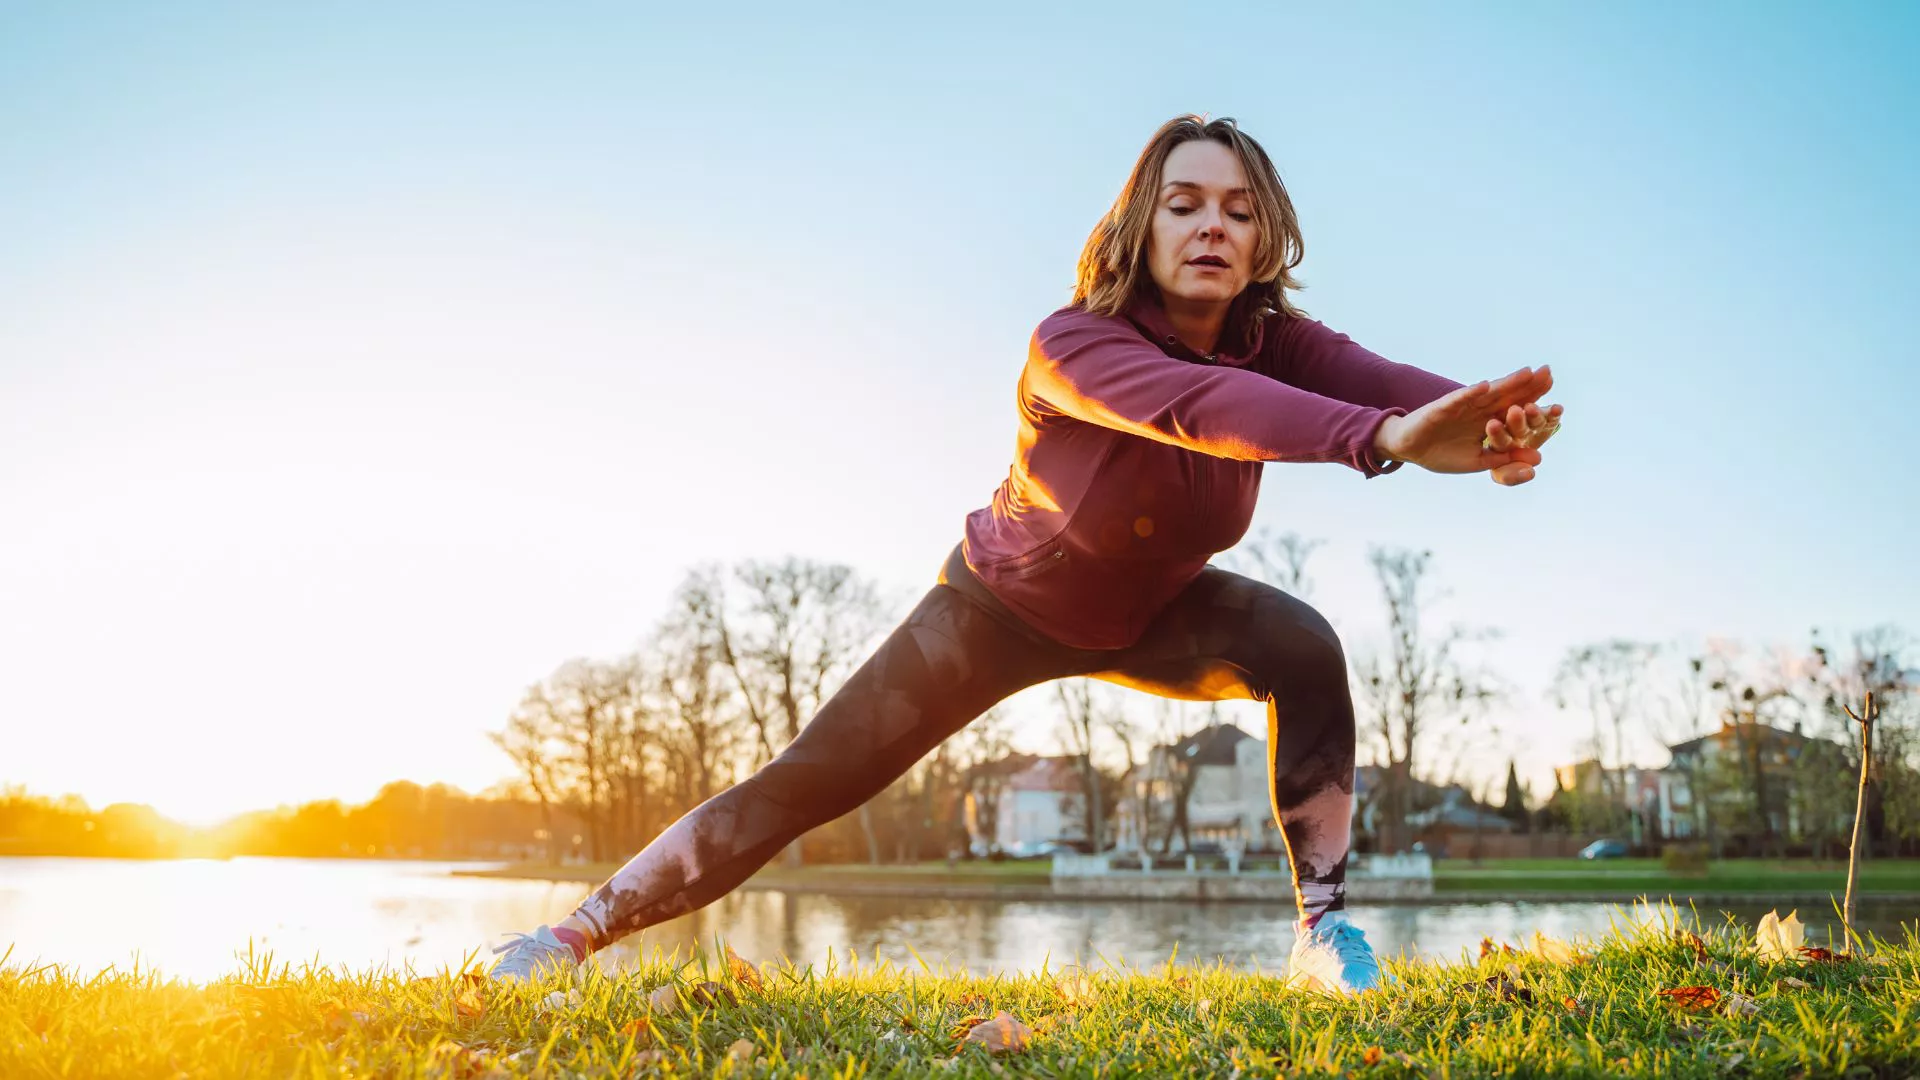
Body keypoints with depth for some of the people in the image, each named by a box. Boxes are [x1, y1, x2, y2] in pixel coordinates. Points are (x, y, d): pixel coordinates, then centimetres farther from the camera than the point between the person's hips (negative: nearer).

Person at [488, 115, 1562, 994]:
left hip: (1153, 612, 3)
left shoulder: (1275, 345, -21)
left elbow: (1380, 379, -42)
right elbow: (1191, 405, -56)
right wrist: (1383, 437, -72)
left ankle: (1324, 929, -13)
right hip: (1008, 606, -3)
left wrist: (1492, 421, -65)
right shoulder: (1073, 346, -35)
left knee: (1305, 648, -26)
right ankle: (582, 932, 7)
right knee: (807, 783, -8)